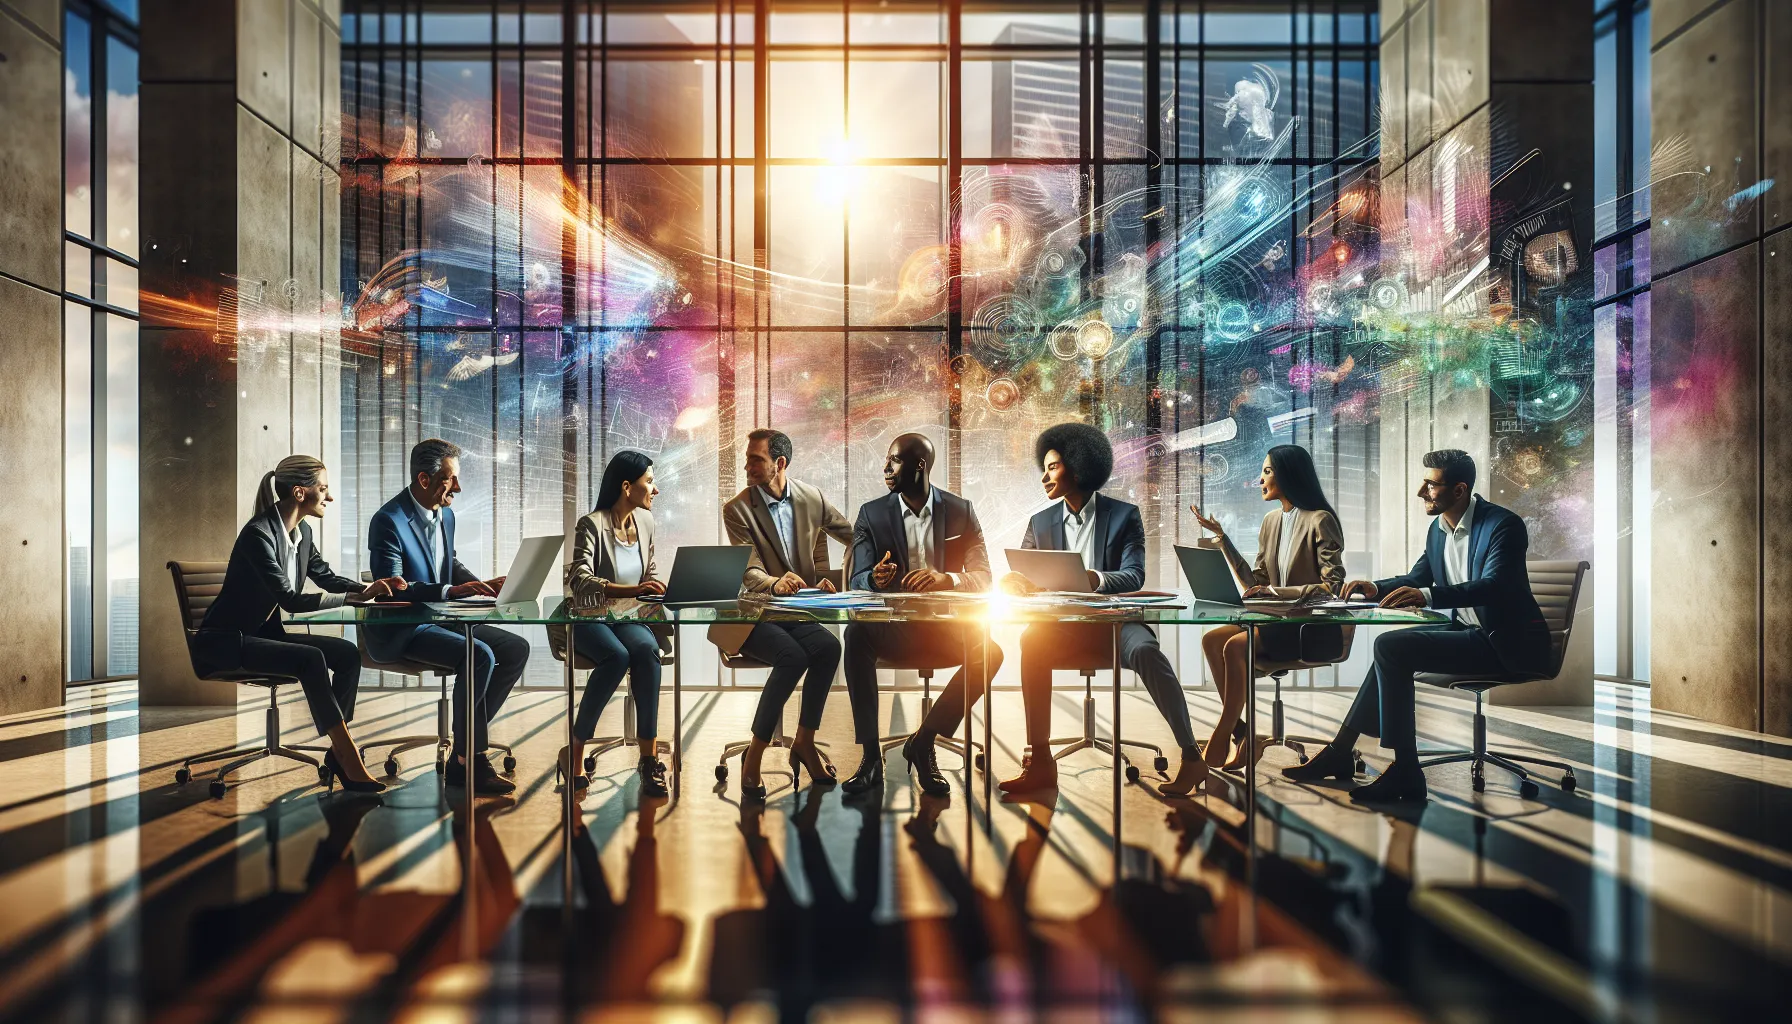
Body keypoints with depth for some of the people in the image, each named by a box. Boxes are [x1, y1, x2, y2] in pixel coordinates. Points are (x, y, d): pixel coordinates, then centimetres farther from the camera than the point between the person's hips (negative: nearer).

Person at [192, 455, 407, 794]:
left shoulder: (302, 531, 4)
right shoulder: (258, 534, -22)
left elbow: (327, 577, 14)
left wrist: (369, 588, -5)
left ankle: (339, 752, -10)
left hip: (264, 634, 9)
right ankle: (350, 761, -28)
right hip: (222, 642, -9)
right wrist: (356, 597, -25)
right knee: (310, 658, -30)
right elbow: (291, 599, -27)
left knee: (348, 653, -10)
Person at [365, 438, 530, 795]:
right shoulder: (389, 521, -17)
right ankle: (469, 760, -13)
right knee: (480, 656, -29)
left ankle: (465, 751, -1)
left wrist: (482, 585, 2)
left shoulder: (446, 514, 9)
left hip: (440, 619, 9)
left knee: (516, 650, -3)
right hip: (399, 633, -9)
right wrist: (451, 591, -33)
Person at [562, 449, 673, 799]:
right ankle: (574, 751, -17)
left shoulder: (645, 521, 6)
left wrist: (662, 588, -3)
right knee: (617, 656, -35)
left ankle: (649, 757, -30)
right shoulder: (592, 524, -13)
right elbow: (579, 581, -25)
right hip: (590, 619, -4)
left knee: (646, 648, -31)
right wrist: (630, 590, -38)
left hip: (629, 617, 4)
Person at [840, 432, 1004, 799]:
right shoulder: (871, 513, 3)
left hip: (943, 624, 1)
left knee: (989, 653, -28)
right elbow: (858, 580, -3)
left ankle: (923, 742, -12)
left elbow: (983, 577, -4)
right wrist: (875, 579, -30)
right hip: (890, 626, 0)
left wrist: (946, 578, -27)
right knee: (856, 635, -33)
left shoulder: (961, 511, 3)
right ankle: (870, 756, -26)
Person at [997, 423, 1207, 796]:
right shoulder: (1041, 522, 12)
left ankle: (1191, 757, -23)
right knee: (1032, 640, -30)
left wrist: (1094, 578, -33)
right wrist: (1013, 581, -21)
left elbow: (1134, 577, -11)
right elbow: (1018, 576, 6)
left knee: (1144, 650, -35)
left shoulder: (1124, 515, 2)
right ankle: (1040, 761, -28)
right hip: (1065, 626, 3)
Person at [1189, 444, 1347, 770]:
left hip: (1316, 629, -8)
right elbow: (1256, 582, 9)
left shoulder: (1319, 520, -11)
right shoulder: (1271, 520, 13)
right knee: (1211, 640, -14)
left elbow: (1334, 586, -18)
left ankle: (1220, 741, -15)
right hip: (1281, 621, 8)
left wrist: (1278, 591, -24)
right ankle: (1243, 734, -11)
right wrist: (1221, 537, 5)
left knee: (1235, 647, -27)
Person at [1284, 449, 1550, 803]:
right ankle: (1341, 752, 0)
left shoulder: (1503, 524, -16)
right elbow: (1418, 578, 22)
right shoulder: (1438, 529, 10)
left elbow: (1492, 585, -31)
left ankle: (1404, 776, -15)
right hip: (1469, 631, 9)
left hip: (1508, 643, -9)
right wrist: (1377, 588, 1)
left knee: (1391, 647, -21)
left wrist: (1427, 596, -44)